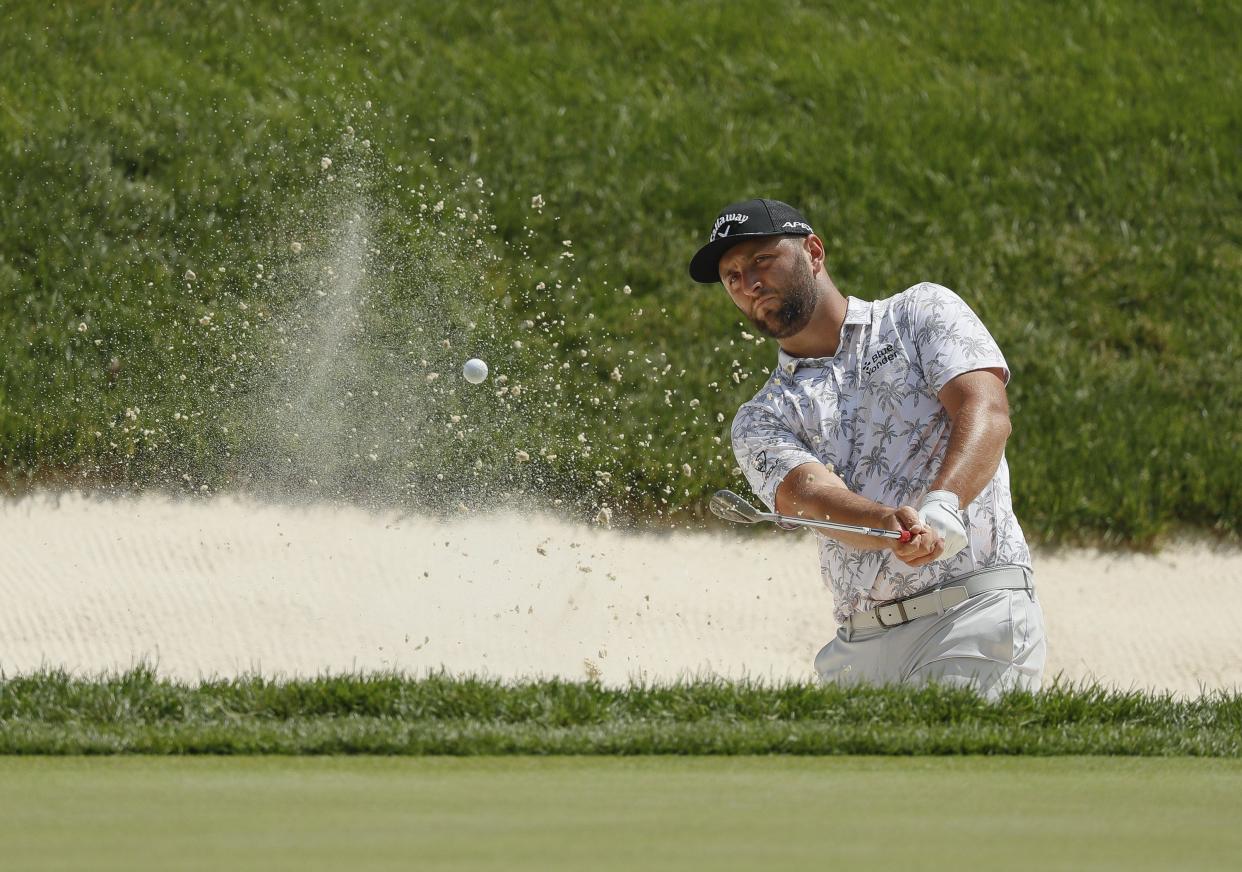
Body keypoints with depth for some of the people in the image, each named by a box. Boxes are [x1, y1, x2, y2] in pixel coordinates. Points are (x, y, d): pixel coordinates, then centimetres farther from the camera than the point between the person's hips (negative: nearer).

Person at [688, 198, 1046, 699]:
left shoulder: (921, 313, 12)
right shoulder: (759, 422, 16)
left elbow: (986, 413, -5)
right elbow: (813, 495, -5)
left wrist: (942, 507, -25)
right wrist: (890, 526, -28)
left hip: (977, 610, -4)